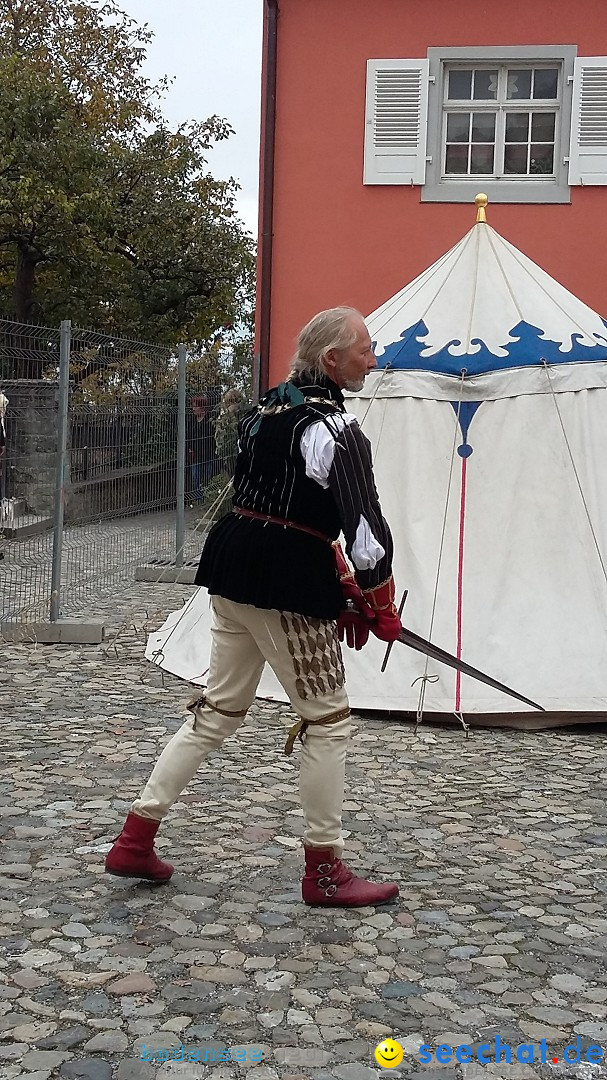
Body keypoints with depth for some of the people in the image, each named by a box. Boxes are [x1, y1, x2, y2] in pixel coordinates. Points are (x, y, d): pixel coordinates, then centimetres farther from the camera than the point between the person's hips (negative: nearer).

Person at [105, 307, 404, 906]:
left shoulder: (269, 407, 13)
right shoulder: (332, 426, -15)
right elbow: (363, 520, -18)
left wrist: (339, 577, 16)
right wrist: (379, 598, -6)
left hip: (233, 565, 9)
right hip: (285, 585, -9)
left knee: (218, 709, 17)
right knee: (327, 718, 4)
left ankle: (135, 839, 21)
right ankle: (324, 870, 14)